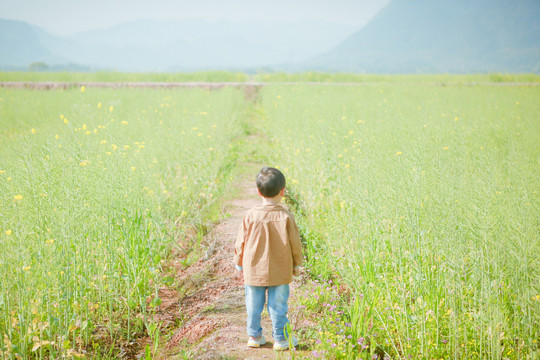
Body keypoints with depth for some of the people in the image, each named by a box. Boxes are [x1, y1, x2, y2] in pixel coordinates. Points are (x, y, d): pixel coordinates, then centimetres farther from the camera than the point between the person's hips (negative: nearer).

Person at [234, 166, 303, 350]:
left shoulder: (251, 216, -9)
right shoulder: (285, 217, -12)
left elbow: (240, 242, 0)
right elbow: (295, 243, -3)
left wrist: (239, 263, 16)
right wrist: (296, 264, 14)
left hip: (253, 271, 1)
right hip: (280, 271, -1)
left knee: (254, 305, 13)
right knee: (278, 306, 8)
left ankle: (254, 336, 23)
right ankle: (281, 338, 16)